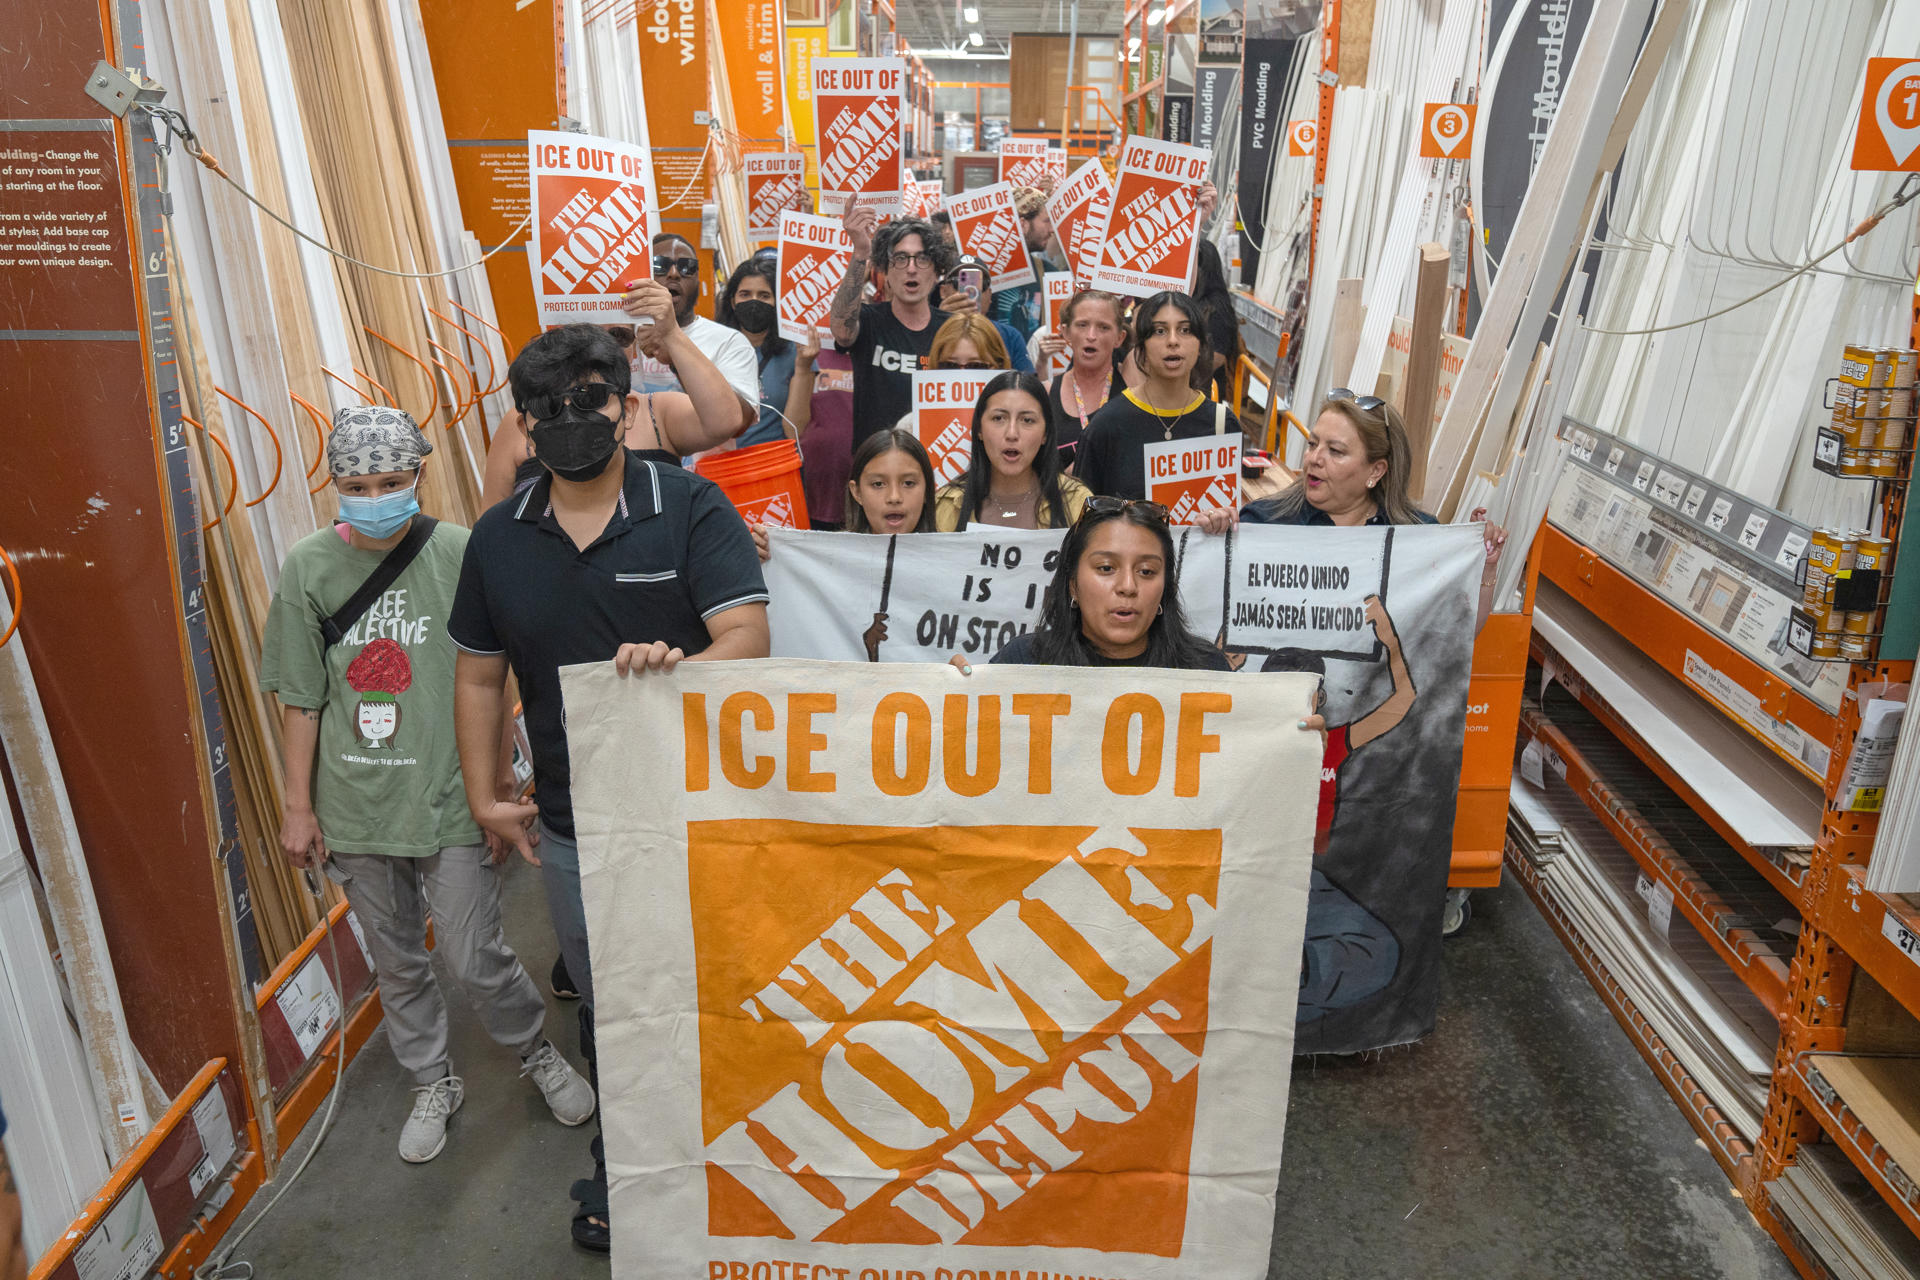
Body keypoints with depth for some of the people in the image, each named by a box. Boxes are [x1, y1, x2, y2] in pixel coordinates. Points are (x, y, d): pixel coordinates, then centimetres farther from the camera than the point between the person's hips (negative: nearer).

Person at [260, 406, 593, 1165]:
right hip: (354, 805, 3)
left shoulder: (458, 553, -9)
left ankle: (538, 1053, 30)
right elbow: (301, 700, 4)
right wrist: (298, 807, 6)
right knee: (396, 962, 16)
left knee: (473, 958, 1)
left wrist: (498, 791, -2)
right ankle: (433, 1084, 39)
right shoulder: (308, 567, -2)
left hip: (448, 797, -3)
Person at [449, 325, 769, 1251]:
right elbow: (479, 672, 11)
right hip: (570, 827, 4)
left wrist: (676, 666, -39)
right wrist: (483, 796, 10)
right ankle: (624, 1168, 43)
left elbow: (747, 637, -19)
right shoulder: (498, 538, 3)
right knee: (606, 1010, 21)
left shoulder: (690, 509, -10)